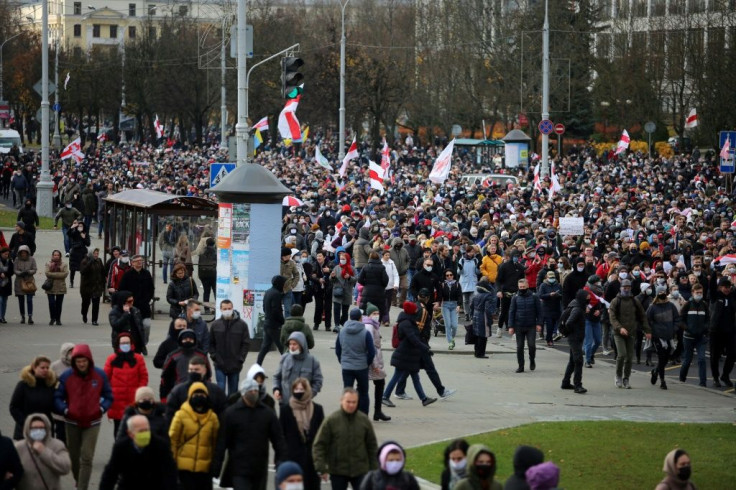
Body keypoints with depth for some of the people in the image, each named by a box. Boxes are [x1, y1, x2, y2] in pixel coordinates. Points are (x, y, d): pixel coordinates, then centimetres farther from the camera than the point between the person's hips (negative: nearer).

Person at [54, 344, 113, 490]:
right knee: (74, 456, 13)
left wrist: (101, 409, -9)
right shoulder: (66, 376, -7)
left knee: (87, 458, -10)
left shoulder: (100, 375, -5)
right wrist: (65, 410, -14)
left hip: (92, 423, -1)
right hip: (72, 422, 1)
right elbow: (57, 397, 0)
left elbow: (108, 396, 6)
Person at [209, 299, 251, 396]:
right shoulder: (215, 325, 0)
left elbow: (246, 343, -1)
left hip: (235, 365, 0)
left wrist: (240, 359, -7)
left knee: (233, 390, 10)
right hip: (220, 365, 0)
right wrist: (214, 357, -5)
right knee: (221, 389, -6)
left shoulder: (241, 324, -3)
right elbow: (211, 343, 6)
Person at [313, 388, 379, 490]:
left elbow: (372, 446, 8)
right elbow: (319, 445, -5)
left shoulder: (364, 420, 0)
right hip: (338, 472, -1)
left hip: (360, 471, 1)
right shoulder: (331, 420, -7)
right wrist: (321, 468, -12)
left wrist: (374, 469, 6)